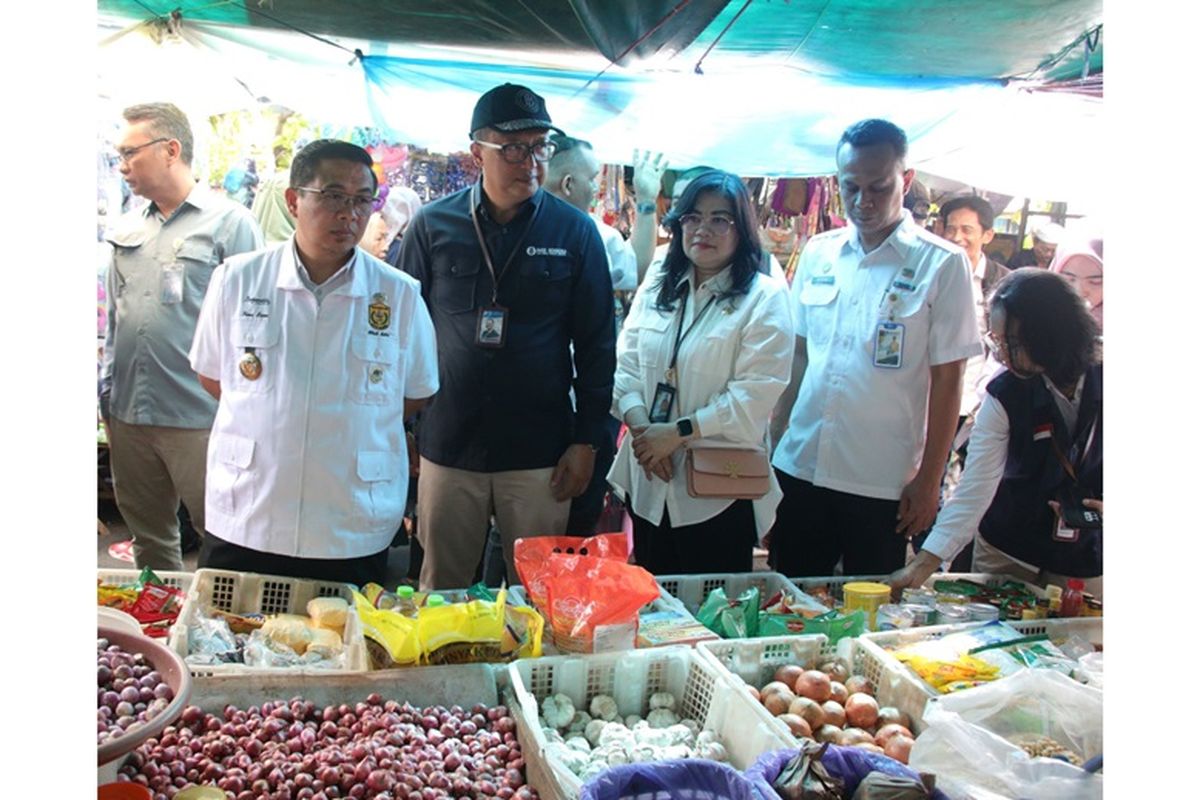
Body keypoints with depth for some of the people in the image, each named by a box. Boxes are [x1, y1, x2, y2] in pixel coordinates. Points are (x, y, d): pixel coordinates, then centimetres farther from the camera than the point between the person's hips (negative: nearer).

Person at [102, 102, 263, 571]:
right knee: (147, 539, 18)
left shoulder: (229, 223, -5)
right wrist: (107, 391, 15)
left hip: (201, 415, -6)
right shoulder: (128, 230, 13)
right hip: (128, 415, 7)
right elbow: (113, 317, 20)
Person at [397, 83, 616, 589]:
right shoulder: (433, 225, 1)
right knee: (441, 594, 13)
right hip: (448, 446, 1)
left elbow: (596, 344, 3)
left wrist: (587, 441, -1)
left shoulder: (575, 232, 0)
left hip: (540, 452, 0)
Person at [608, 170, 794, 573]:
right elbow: (625, 364, 5)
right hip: (649, 483, 5)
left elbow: (756, 395, -14)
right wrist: (639, 425, -11)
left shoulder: (764, 298, -6)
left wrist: (680, 432, -16)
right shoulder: (655, 288, 12)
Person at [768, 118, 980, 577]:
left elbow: (947, 380, -5)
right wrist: (772, 442, 8)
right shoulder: (818, 252, 6)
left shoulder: (941, 265, -5)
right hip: (798, 467, 4)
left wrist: (929, 479, -6)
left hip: (883, 483, -3)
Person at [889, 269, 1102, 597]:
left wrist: (1102, 507, -18)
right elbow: (974, 489, -18)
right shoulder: (1004, 395, -14)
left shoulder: (1101, 385, -12)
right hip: (1007, 554, 0)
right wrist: (922, 565, -25)